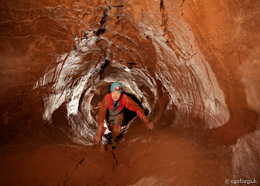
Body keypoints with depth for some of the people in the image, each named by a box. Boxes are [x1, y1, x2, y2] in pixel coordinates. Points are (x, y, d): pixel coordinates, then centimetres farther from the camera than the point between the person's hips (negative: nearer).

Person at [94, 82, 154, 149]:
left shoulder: (125, 99, -36)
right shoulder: (106, 98, -40)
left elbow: (137, 108, -25)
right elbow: (101, 114, -45)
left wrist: (147, 122, -21)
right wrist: (99, 135, -52)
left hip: (118, 114, 0)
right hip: (107, 114, 0)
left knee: (116, 130, -20)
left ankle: (114, 141, 13)